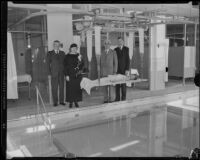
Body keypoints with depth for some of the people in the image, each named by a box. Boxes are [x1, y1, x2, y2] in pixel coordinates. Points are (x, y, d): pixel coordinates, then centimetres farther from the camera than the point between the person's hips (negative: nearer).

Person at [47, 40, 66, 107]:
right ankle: (55, 102, 9)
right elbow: (48, 64, 1)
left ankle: (61, 101, 14)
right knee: (54, 88, 1)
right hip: (54, 73, -2)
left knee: (61, 87, 5)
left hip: (61, 73, 3)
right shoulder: (50, 53, 4)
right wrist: (49, 74, -7)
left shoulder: (62, 53, 12)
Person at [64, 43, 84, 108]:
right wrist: (66, 75, -9)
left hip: (78, 75, 3)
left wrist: (80, 60, -13)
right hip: (70, 75, -3)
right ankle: (71, 102, 9)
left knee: (77, 88, 4)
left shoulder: (78, 56, 9)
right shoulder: (67, 56, 1)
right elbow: (65, 66, -2)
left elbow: (82, 65, 6)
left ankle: (76, 101, 15)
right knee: (70, 88, -2)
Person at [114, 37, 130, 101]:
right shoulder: (115, 49, 8)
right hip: (117, 69, 2)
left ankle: (123, 98, 9)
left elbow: (128, 60, -3)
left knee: (123, 84, 1)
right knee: (117, 84, 3)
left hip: (124, 69, -2)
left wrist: (127, 69, -10)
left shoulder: (126, 49, 1)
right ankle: (117, 98, 10)